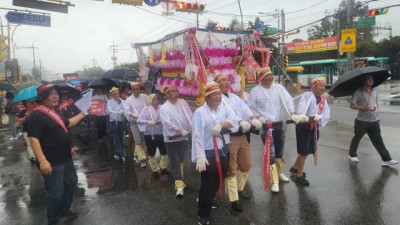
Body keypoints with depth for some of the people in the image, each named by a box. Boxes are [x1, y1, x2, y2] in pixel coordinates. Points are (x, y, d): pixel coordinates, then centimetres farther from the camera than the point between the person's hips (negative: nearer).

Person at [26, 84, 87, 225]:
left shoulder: (55, 111, 9)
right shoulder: (36, 115, -20)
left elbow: (68, 124, 25)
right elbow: (33, 139, -26)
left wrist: (82, 114, 26)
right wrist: (42, 161, -32)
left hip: (66, 158, 10)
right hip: (52, 162, -10)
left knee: (71, 182, 25)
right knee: (56, 193, 2)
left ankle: (64, 209, 45)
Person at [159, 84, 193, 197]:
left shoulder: (183, 103, 3)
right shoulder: (164, 108, -9)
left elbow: (190, 116, -4)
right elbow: (167, 123, -21)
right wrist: (181, 131, -28)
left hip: (183, 137, 4)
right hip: (171, 138, -4)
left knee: (181, 160, 19)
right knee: (175, 162, -4)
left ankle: (180, 182, 40)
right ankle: (179, 185, -1)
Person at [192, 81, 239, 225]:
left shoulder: (224, 110, 7)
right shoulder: (200, 112, -13)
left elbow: (235, 120, -8)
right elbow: (197, 135, -20)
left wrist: (221, 124, -24)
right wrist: (200, 156, -27)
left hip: (223, 152, 6)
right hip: (208, 154, -6)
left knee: (217, 182, 21)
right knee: (207, 185, 0)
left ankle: (207, 202, 46)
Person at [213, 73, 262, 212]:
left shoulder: (234, 97, 18)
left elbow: (245, 108, 2)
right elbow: (228, 112, -21)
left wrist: (253, 119, -16)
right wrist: (241, 122, -35)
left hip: (242, 136, 8)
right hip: (228, 137, -7)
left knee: (246, 166, 17)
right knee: (231, 169, -3)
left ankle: (239, 189, 37)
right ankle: (234, 199, 5)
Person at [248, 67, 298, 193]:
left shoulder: (279, 88, 5)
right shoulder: (255, 91, -4)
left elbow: (289, 101, 1)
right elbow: (251, 107, -3)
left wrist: (292, 114, -14)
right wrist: (258, 117, -18)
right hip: (265, 126, -4)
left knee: (279, 151, 18)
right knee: (271, 153, -4)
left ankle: (280, 173, 39)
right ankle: (275, 182, 4)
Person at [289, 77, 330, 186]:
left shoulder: (323, 99, 12)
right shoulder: (307, 95, -8)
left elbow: (327, 113, -3)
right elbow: (302, 105, -29)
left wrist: (319, 116, -25)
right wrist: (301, 115, -49)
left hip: (315, 128, 7)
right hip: (304, 126, -7)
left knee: (308, 151, 18)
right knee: (304, 151, -3)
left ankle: (295, 167, 40)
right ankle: (299, 176, 11)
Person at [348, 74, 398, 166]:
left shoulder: (375, 91, 10)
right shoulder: (358, 92, -9)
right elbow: (352, 105, -11)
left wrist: (376, 110, 12)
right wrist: (364, 107, -21)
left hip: (374, 121, 5)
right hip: (362, 121, -4)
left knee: (378, 141, 3)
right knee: (356, 138, 11)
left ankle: (387, 159, 3)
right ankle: (352, 155, 28)